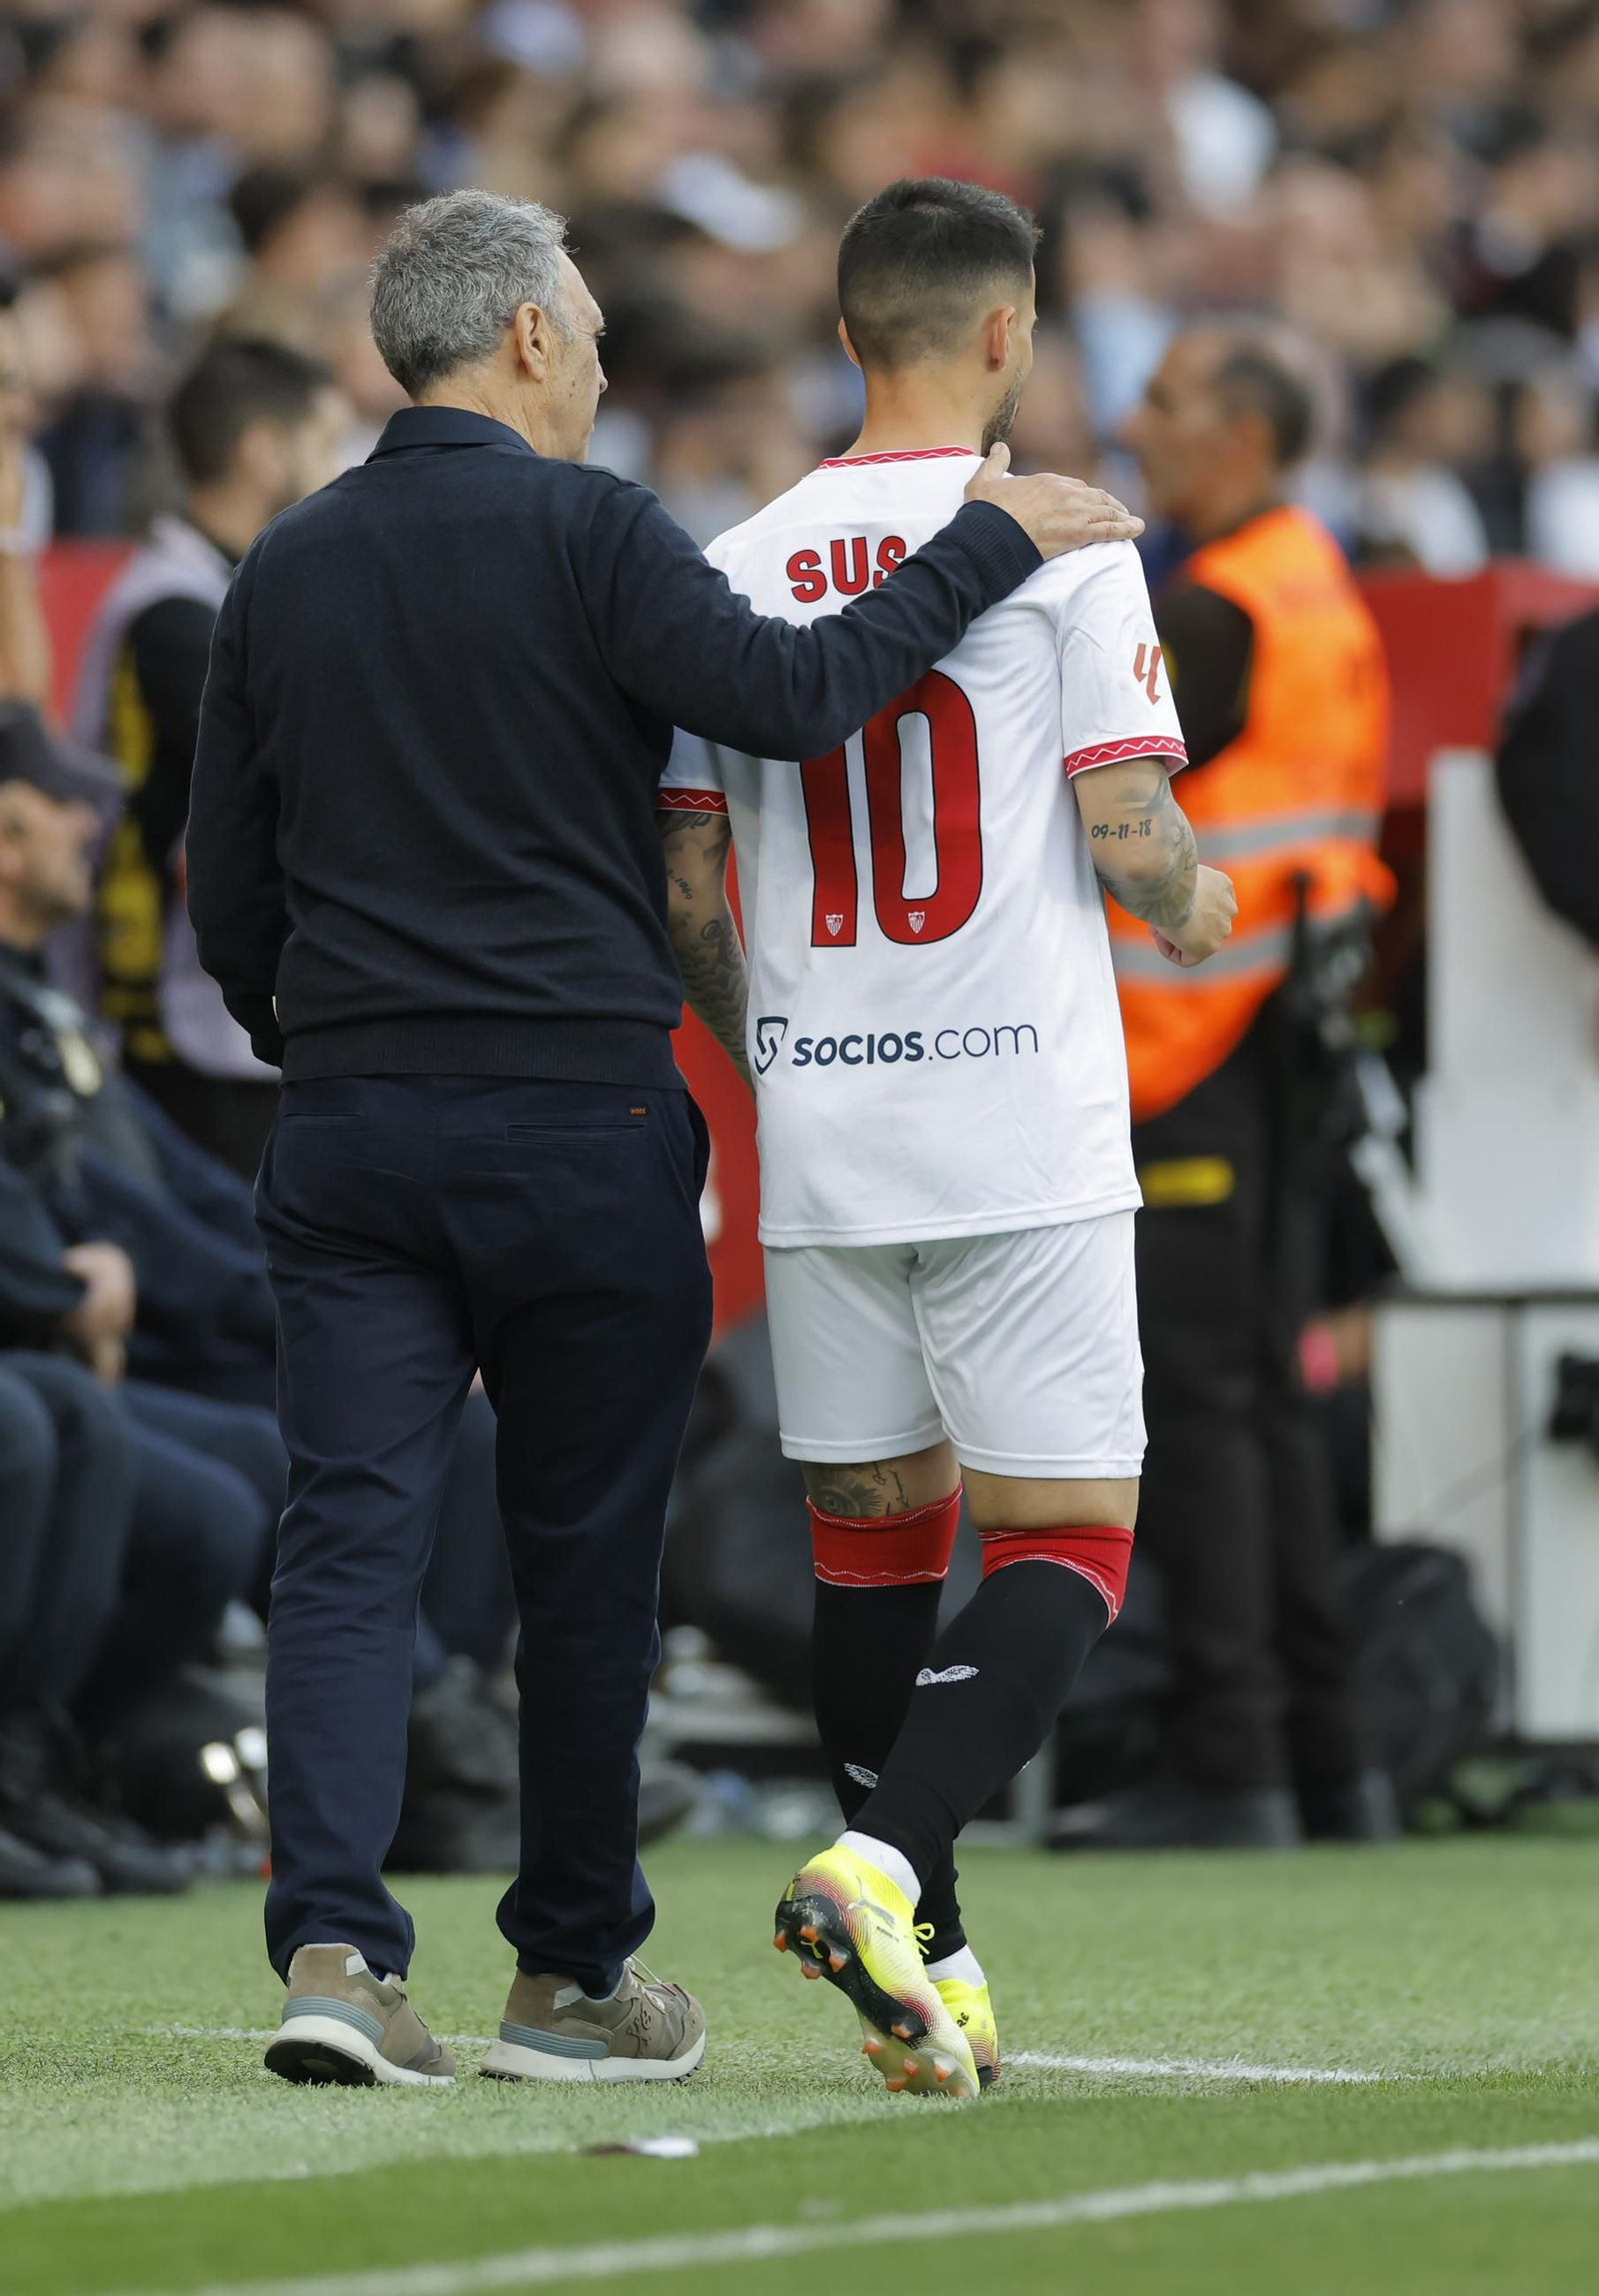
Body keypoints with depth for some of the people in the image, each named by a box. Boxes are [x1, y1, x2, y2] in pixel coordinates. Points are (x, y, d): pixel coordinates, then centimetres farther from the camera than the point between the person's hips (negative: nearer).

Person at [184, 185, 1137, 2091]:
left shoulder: (284, 568, 11)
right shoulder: (583, 532, -6)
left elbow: (225, 891, 14)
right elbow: (791, 691, -19)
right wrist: (988, 542, -10)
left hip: (347, 1128, 4)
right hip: (578, 1114, -4)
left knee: (349, 1538, 0)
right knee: (584, 1558, 6)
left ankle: (332, 1948, -15)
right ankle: (571, 1978, 14)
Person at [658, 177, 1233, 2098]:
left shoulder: (735, 571, 6)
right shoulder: (1060, 545, -6)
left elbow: (679, 889, 6)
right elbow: (1132, 845, -10)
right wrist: (1198, 913, 13)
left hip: (818, 1146, 4)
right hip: (1024, 1137, -4)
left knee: (870, 1540, 13)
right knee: (1067, 1541, -1)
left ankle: (923, 1965, 15)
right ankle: (881, 1865, -21)